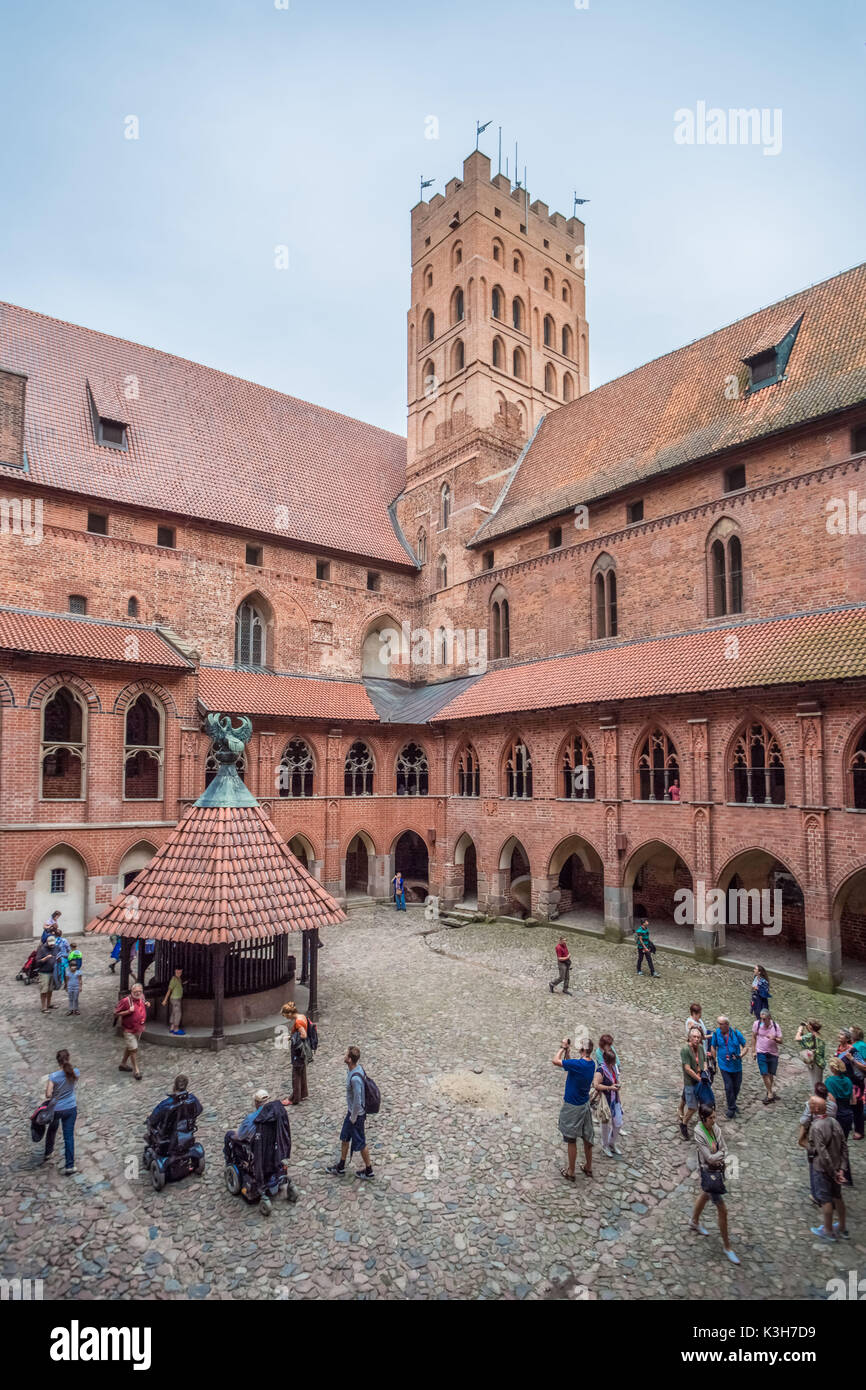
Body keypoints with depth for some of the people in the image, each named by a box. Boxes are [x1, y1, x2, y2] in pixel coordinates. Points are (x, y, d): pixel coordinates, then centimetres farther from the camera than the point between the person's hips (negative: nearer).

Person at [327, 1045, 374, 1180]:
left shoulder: (355, 1078, -36)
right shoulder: (357, 1068, -6)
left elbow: (358, 1101, -29)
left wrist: (353, 1118, -14)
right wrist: (349, 1109, 17)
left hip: (357, 1114, -9)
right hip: (351, 1111, 9)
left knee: (360, 1143, 11)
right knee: (344, 1138, 23)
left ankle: (368, 1170, 31)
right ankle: (341, 1167, 41)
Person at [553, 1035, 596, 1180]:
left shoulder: (578, 1064, -31)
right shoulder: (591, 1064, -5)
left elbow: (555, 1061, -25)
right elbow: (570, 1063, 9)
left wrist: (563, 1048, -12)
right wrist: (567, 1050, 1)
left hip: (573, 1107, -7)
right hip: (585, 1104, 7)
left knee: (571, 1140, 8)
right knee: (587, 1137, 21)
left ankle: (570, 1172, 22)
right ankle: (588, 1167, 36)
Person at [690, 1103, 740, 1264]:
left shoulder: (715, 1128, -9)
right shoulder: (699, 1134, -29)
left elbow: (724, 1148, -3)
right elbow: (710, 1158, -26)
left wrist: (718, 1157, -20)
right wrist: (721, 1153, -11)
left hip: (717, 1169, 7)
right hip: (708, 1172, -7)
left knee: (705, 1195, 29)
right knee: (722, 1210, 1)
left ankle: (694, 1223, 54)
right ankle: (726, 1246, 20)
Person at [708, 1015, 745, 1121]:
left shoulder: (736, 1033, -13)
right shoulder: (716, 1033, -11)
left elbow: (745, 1046, -3)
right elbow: (713, 1047, 4)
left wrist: (740, 1055, -19)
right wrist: (715, 1060, 5)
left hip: (736, 1066, 1)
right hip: (724, 1065, -1)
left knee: (737, 1086, 14)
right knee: (728, 1087, -5)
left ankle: (733, 1103, 40)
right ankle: (731, 1108, 14)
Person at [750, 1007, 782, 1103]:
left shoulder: (775, 1026, -10)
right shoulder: (757, 1024, -11)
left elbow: (780, 1041, -4)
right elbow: (754, 1037, 0)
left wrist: (774, 1038, -26)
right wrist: (753, 1051, 1)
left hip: (773, 1053, 1)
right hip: (761, 1053, -1)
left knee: (771, 1074, 12)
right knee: (764, 1074, -6)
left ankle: (770, 1092, 32)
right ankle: (770, 1094, 7)